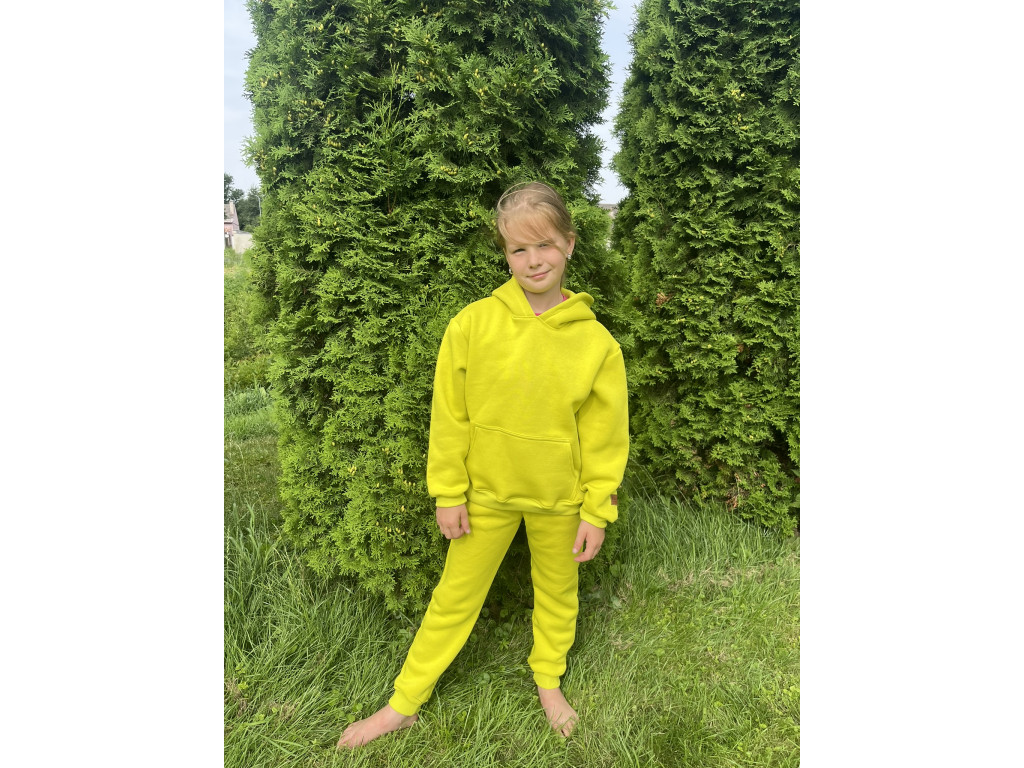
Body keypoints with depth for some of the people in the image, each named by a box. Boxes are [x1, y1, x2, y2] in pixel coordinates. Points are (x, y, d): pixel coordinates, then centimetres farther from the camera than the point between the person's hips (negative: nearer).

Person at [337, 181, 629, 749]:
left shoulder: (595, 341, -12)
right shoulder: (472, 324, -14)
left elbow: (605, 434, -5)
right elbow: (450, 416, -7)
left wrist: (596, 511, -3)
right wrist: (449, 493, -4)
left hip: (559, 499, 1)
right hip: (486, 492, 0)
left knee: (557, 594, 21)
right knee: (454, 597, 14)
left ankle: (549, 683, 49)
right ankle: (404, 703, 35)